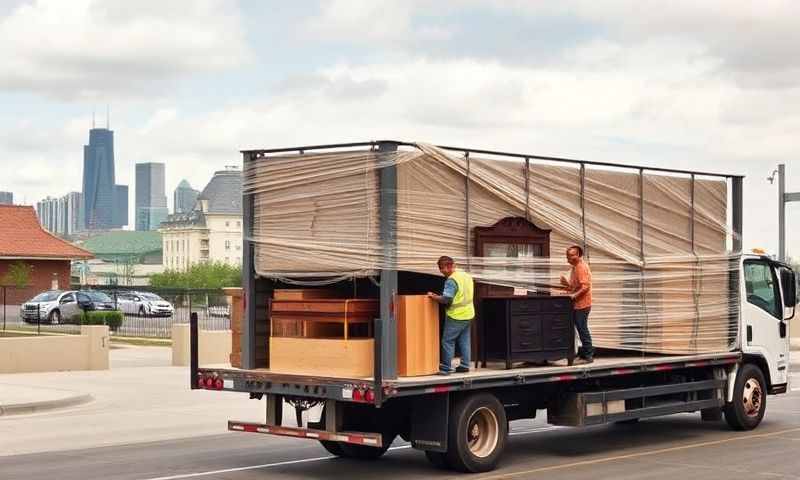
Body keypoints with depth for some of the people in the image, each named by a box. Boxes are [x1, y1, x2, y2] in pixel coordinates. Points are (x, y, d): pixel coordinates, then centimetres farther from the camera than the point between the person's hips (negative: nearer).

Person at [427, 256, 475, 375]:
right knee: (464, 341, 14)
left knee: (447, 341, 0)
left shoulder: (451, 280, -19)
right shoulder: (467, 276, 8)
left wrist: (433, 296, -12)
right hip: (468, 314, 8)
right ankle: (465, 365, 16)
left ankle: (446, 367, 1)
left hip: (456, 316, -8)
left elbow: (446, 299, -24)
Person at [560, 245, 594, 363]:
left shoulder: (581, 267, -14)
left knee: (582, 328, -8)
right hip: (577, 304, 10)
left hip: (582, 304, -10)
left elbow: (585, 286, -22)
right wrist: (567, 285, 7)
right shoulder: (575, 268, 18)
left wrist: (574, 295, -28)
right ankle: (586, 352, 19)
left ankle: (588, 355, -4)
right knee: (581, 328, 13)